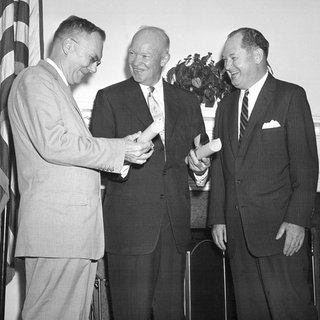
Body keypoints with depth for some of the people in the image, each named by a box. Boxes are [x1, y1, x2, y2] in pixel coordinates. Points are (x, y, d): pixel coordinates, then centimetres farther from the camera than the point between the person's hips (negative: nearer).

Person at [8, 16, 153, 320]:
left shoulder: (57, 85, 25)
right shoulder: (35, 79, -6)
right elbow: (52, 143, -18)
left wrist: (122, 150, 13)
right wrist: (119, 150, -13)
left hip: (75, 226, 10)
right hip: (56, 225, -10)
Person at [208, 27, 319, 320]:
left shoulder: (291, 96, -1)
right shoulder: (226, 106, 17)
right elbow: (220, 166, 14)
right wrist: (218, 218, 8)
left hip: (279, 227, -5)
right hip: (237, 229, 5)